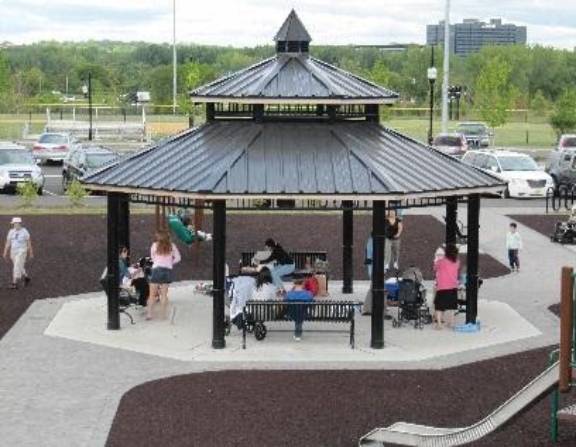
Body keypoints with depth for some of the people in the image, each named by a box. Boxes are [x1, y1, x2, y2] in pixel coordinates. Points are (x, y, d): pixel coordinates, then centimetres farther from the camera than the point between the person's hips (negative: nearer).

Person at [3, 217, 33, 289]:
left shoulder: (24, 231, -6)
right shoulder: (11, 232, 4)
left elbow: (29, 242, 1)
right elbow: (8, 243, 6)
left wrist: (31, 253, 2)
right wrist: (5, 253, 2)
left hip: (22, 251, -5)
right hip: (13, 251, 5)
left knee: (17, 267, -14)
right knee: (19, 267, 14)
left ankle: (15, 283, -13)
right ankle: (26, 277, 37)